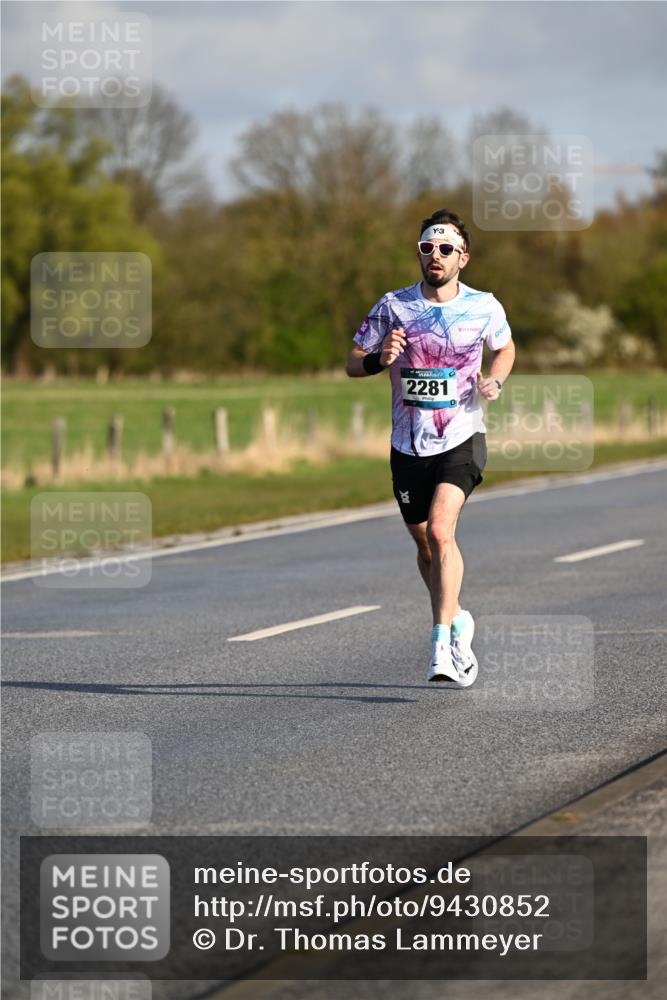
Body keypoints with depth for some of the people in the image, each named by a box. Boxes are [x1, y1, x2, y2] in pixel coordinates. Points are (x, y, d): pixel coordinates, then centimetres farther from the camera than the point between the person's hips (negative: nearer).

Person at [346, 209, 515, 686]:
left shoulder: (484, 307, -2)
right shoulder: (393, 306, -2)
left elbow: (506, 347, 18)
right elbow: (352, 364, 3)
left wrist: (495, 379, -3)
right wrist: (379, 358, -19)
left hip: (462, 441, -3)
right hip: (409, 447, 3)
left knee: (440, 530, -23)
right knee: (426, 547, 12)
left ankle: (442, 645, -25)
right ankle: (458, 620, 39)